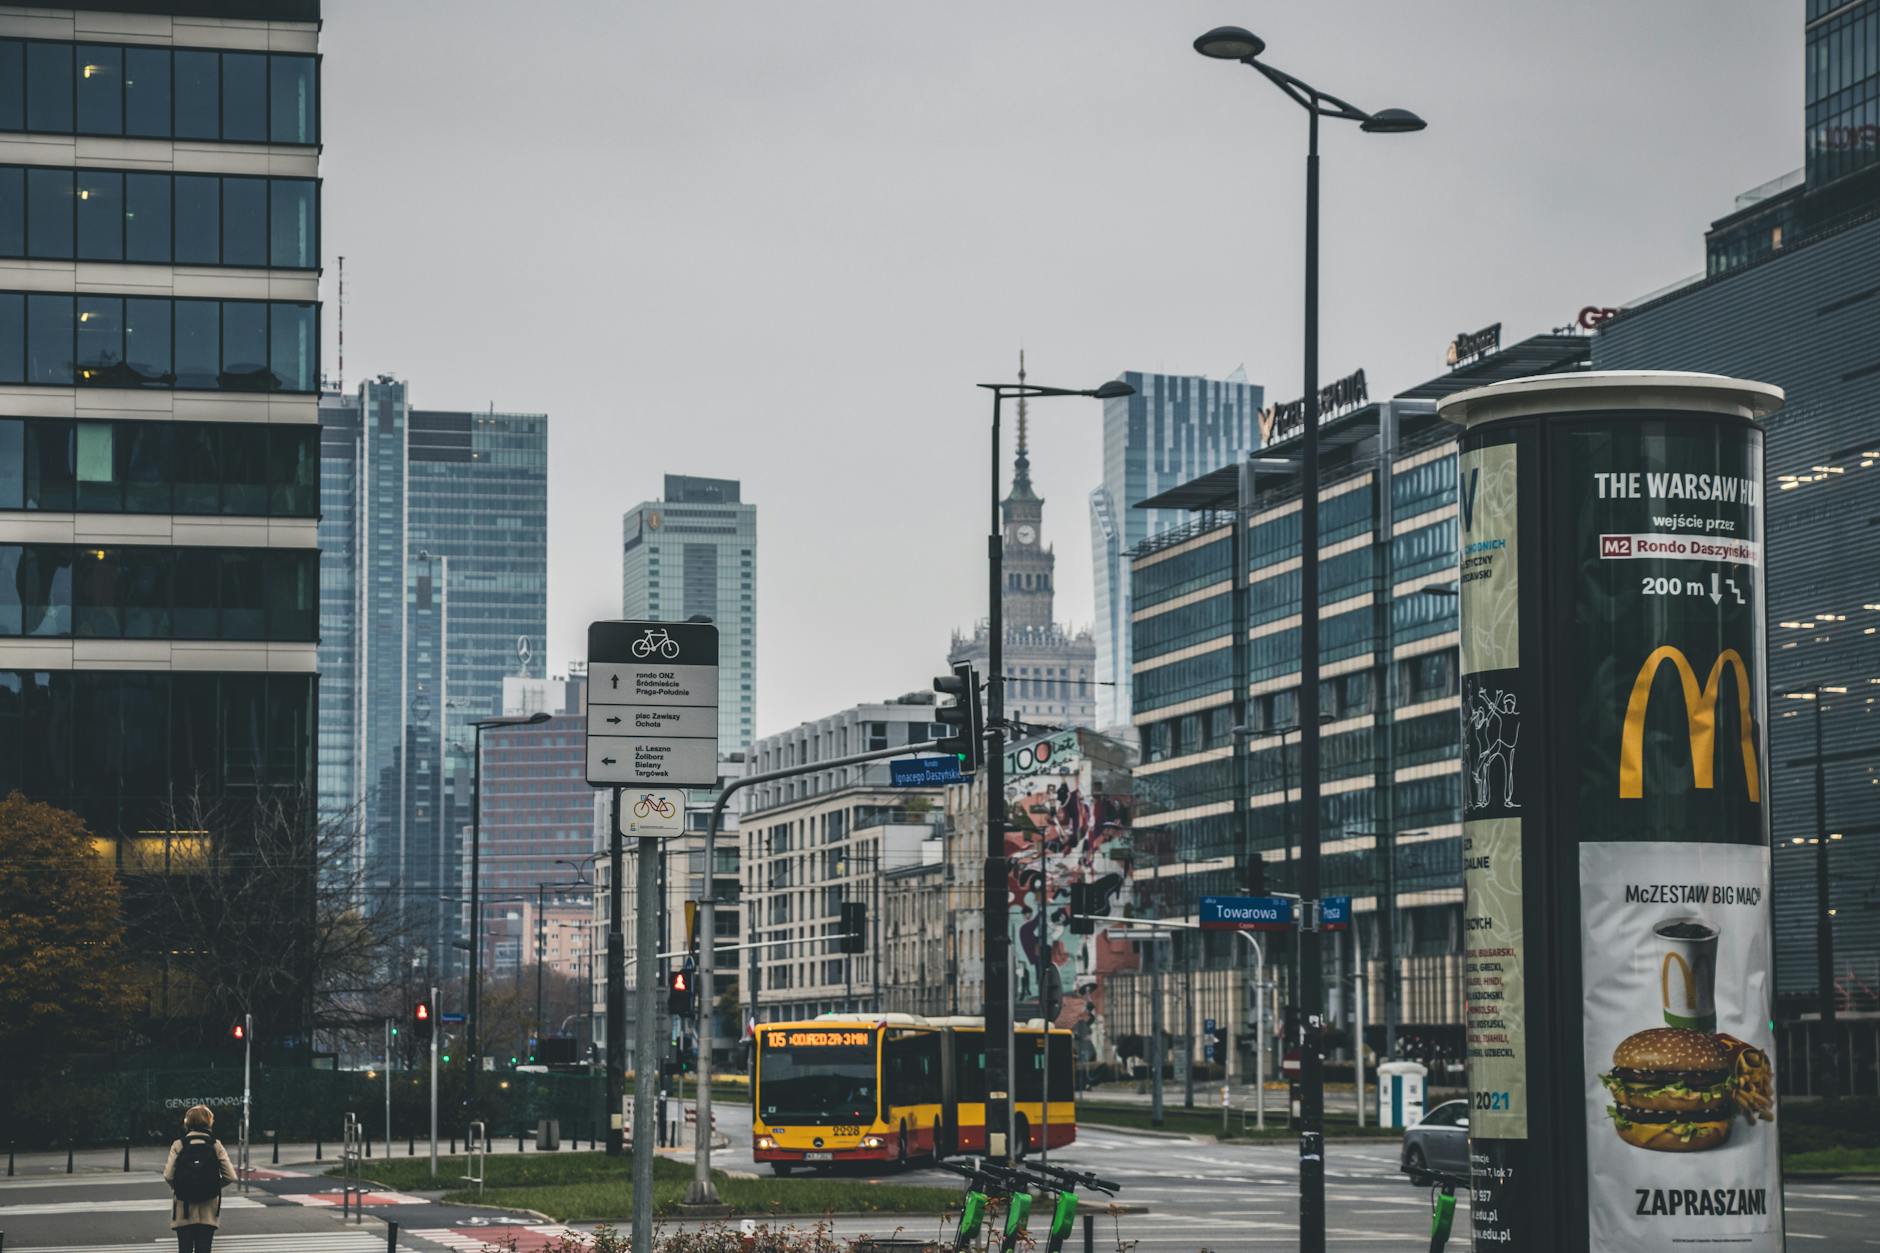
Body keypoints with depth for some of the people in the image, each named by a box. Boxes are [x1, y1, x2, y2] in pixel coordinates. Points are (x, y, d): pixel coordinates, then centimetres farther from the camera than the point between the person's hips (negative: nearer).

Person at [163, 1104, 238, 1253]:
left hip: (184, 1210, 0)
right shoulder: (216, 1145, -2)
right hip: (208, 1212, 0)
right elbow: (230, 1176, -8)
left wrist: (177, 1188, 8)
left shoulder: (178, 1145, -4)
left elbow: (168, 1176, -13)